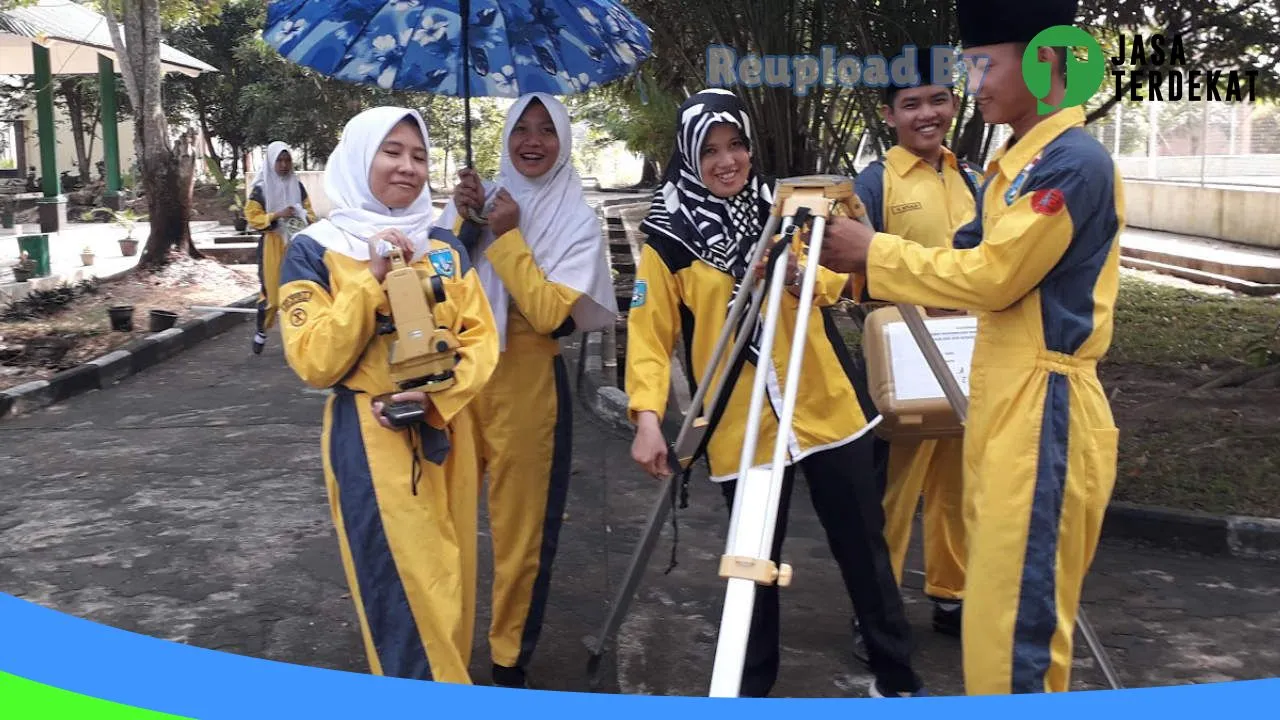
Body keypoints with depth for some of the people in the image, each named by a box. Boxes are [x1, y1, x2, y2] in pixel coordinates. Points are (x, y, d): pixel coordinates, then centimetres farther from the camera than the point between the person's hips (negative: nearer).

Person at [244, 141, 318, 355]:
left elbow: (309, 211, 12)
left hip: (295, 244, 3)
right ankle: (261, 332, 17)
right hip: (272, 245, -3)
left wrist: (306, 218, -11)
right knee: (270, 290, -2)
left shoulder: (298, 186, 7)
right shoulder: (261, 188, -3)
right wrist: (277, 215, -19)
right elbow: (252, 217, -6)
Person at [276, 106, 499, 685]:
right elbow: (315, 362, -13)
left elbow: (481, 338, 4)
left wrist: (438, 392, -14)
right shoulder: (315, 251, -5)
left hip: (445, 434, 5)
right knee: (402, 591, -3)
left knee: (450, 584, 13)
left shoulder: (445, 248, 8)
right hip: (370, 442, -4)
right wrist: (372, 279, -19)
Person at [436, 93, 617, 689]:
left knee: (521, 527, 5)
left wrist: (508, 238, -17)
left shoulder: (577, 220, -5)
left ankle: (509, 658, 22)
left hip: (527, 383, -3)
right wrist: (463, 221, -11)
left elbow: (550, 314, -17)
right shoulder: (477, 197, 6)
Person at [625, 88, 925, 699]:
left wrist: (808, 277, -14)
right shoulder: (667, 236, -6)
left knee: (863, 548, 12)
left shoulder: (782, 206, 5)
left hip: (827, 409, 3)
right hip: (743, 426, -3)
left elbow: (832, 281, 10)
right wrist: (647, 415, -23)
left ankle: (896, 675, 28)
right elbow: (649, 335, -8)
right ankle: (751, 688, 27)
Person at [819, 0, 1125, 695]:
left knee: (1016, 617, -5)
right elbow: (967, 266, 17)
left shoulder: (1074, 160, -15)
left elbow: (992, 277, -19)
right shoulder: (1013, 161, 16)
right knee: (996, 601, 17)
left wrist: (873, 252, -11)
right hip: (1000, 406, 10)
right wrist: (856, 263, 6)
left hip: (1044, 415, -10)